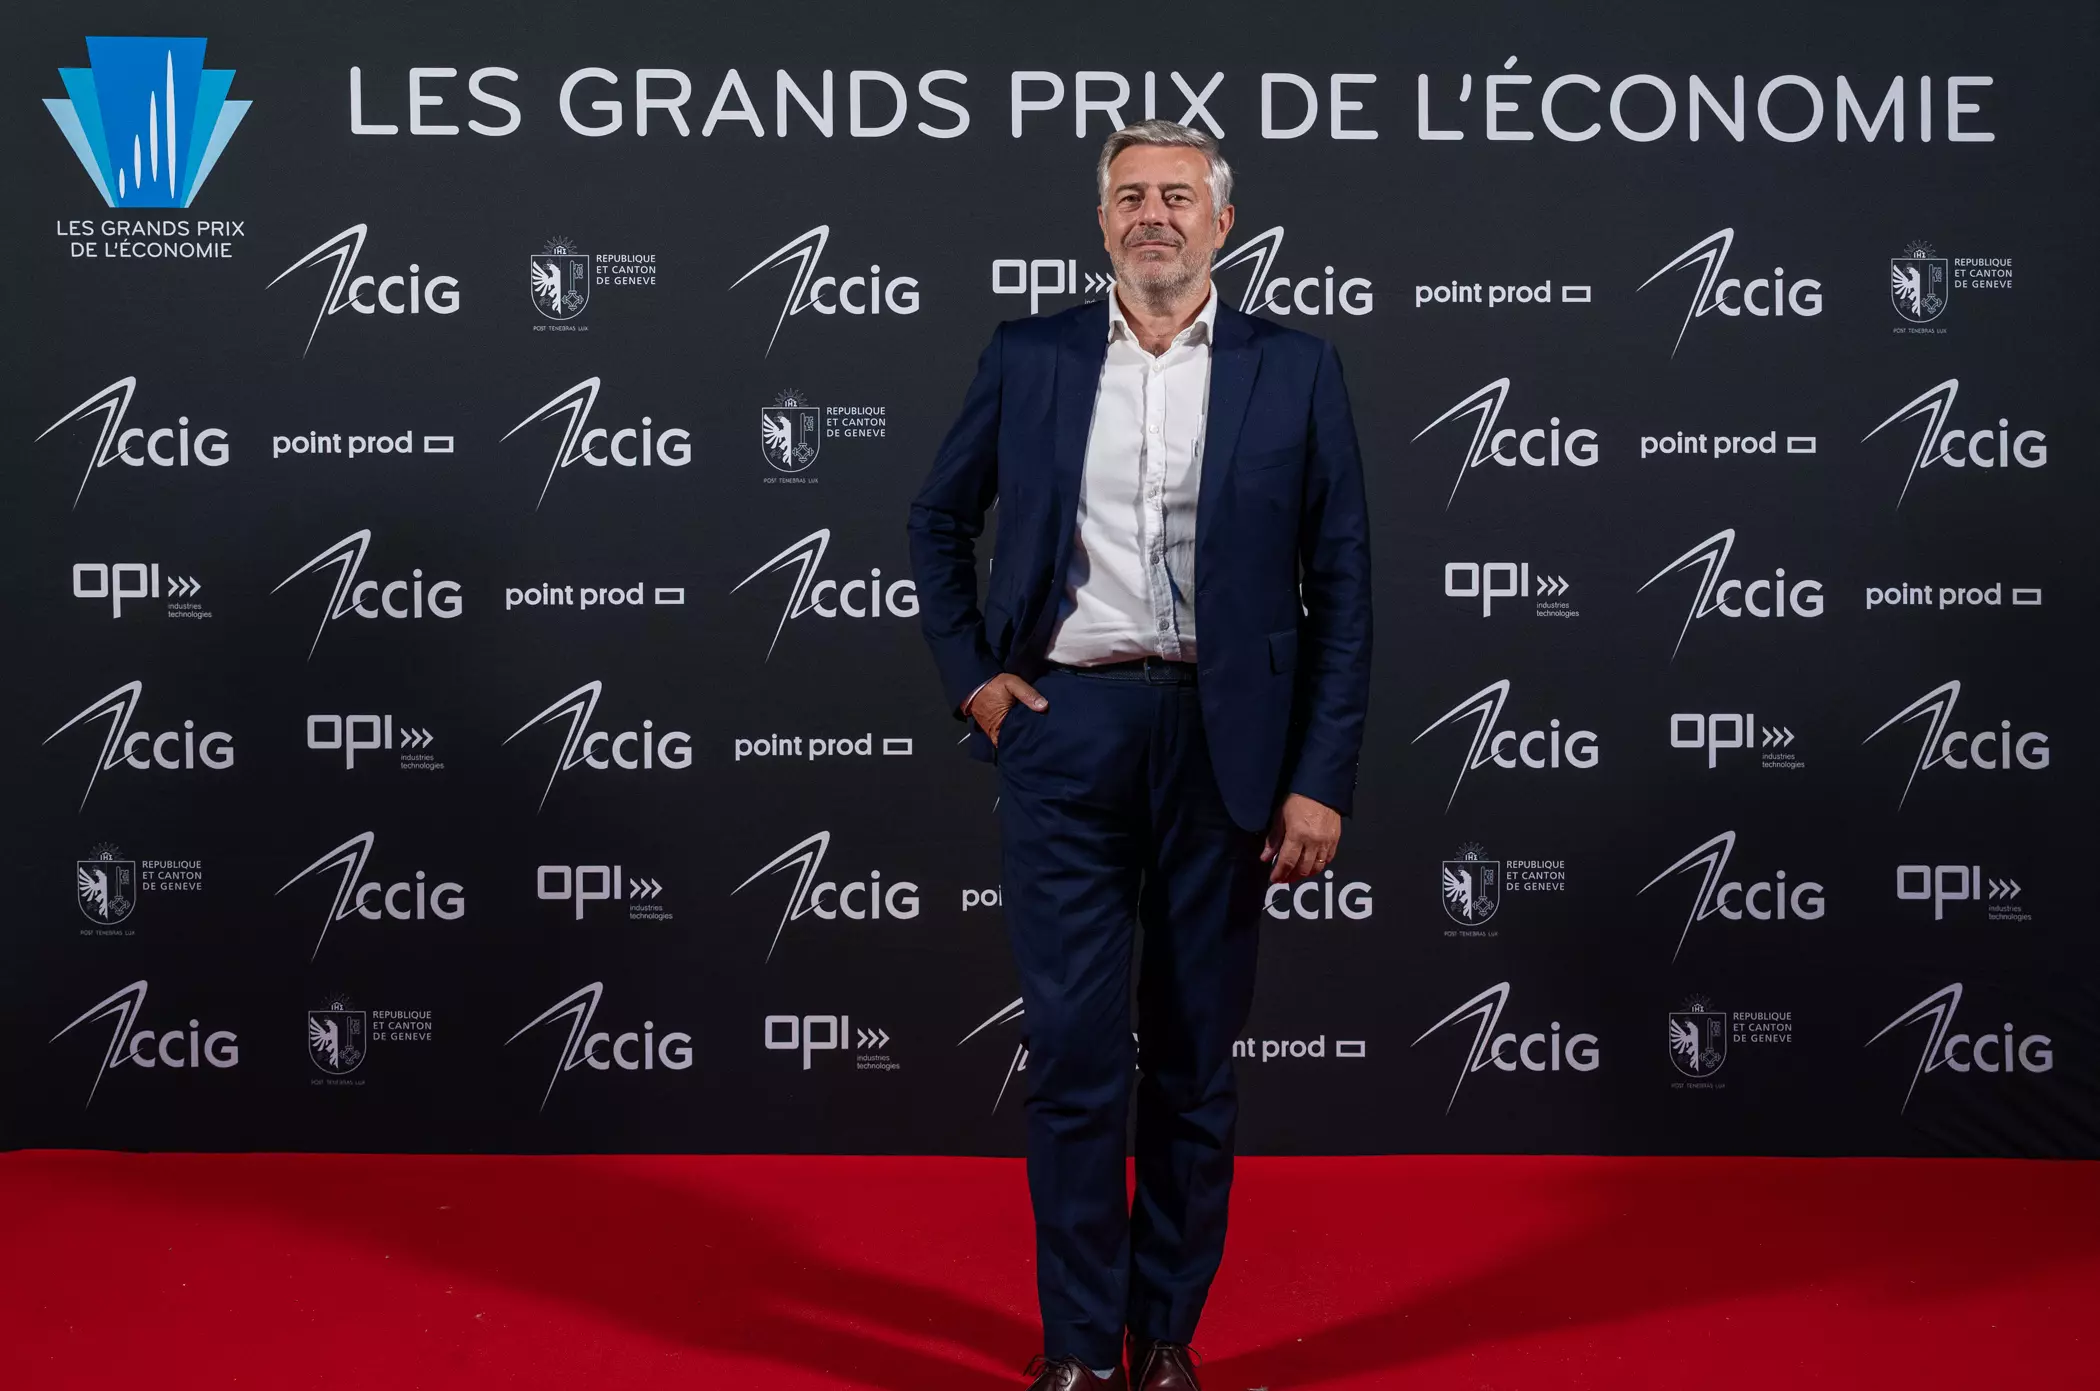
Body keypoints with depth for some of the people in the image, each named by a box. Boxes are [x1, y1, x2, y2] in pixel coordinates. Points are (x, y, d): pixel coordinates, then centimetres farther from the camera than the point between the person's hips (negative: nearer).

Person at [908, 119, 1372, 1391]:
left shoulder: (1296, 371, 2)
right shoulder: (1027, 360, 5)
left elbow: (1342, 591, 1)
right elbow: (941, 522, 18)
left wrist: (1321, 781, -5)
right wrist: (968, 672, 6)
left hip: (1222, 738, 0)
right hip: (1064, 726, 0)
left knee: (1196, 1055, 9)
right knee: (1074, 1047, 1)